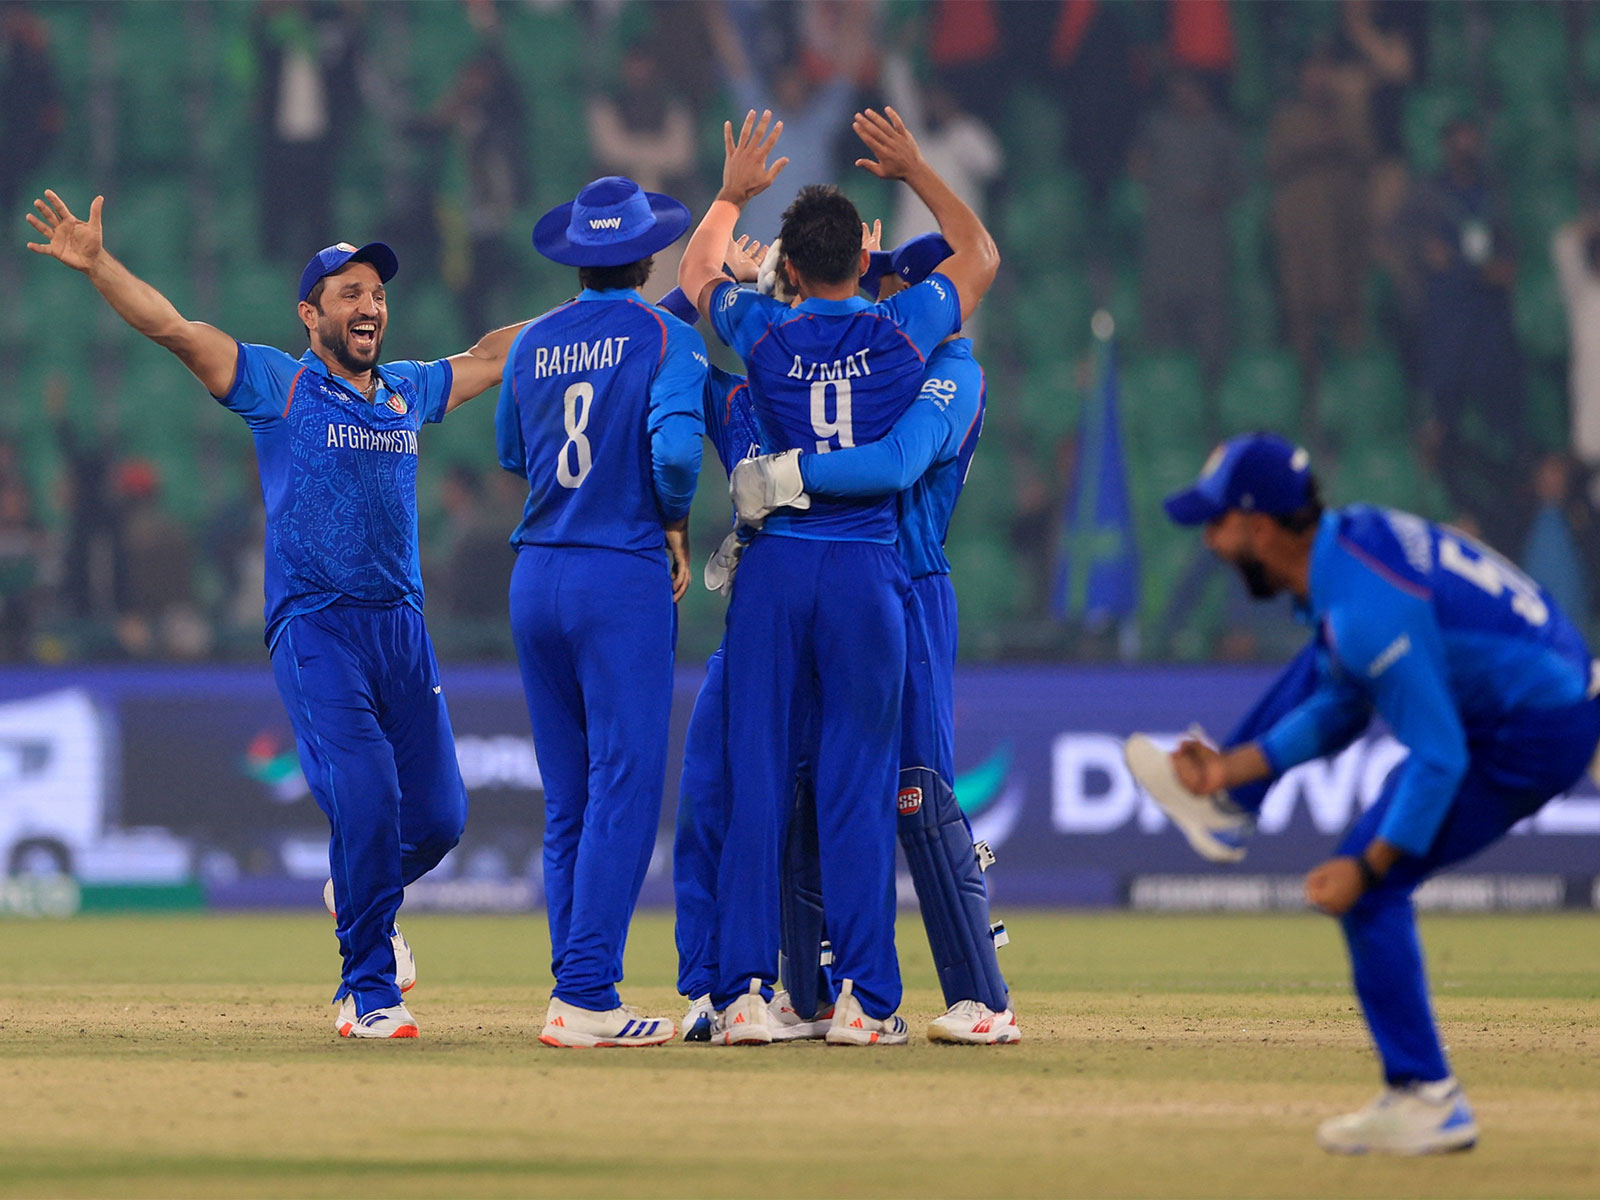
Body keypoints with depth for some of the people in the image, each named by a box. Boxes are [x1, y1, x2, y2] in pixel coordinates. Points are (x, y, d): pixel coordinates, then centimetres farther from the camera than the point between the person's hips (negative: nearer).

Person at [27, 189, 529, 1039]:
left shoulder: (411, 391, 17)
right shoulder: (276, 384, 2)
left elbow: (493, 355, 34)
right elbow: (173, 329, -8)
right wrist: (97, 265, -21)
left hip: (401, 626, 5)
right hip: (313, 625, -5)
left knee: (437, 814, 1)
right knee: (365, 795, -18)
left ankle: (358, 897, 35)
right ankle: (370, 992, -6)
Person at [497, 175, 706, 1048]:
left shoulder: (533, 345, 10)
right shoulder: (665, 337, -5)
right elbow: (675, 443, -20)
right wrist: (676, 523, -4)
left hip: (535, 577, 6)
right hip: (624, 580, -6)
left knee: (567, 800, 10)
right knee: (623, 787, -6)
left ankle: (573, 991, 10)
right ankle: (587, 996, -13)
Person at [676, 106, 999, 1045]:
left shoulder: (763, 332, 1)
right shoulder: (904, 331, 0)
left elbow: (697, 278, 25)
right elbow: (982, 257, 20)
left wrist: (732, 195, 37)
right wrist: (918, 173, 27)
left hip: (774, 569, 1)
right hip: (868, 569, -1)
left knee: (758, 781, 3)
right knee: (859, 785, 0)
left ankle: (746, 989, 0)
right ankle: (865, 997, -2)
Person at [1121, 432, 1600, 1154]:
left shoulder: (1365, 609, -30)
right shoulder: (1349, 535, 1)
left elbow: (1439, 758, -28)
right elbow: (1340, 711, 14)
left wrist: (1366, 868, -21)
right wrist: (1236, 766, 9)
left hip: (1533, 741, -10)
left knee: (1366, 891, -8)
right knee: (1320, 665, 23)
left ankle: (1429, 1104, -3)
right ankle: (1223, 803, 39)